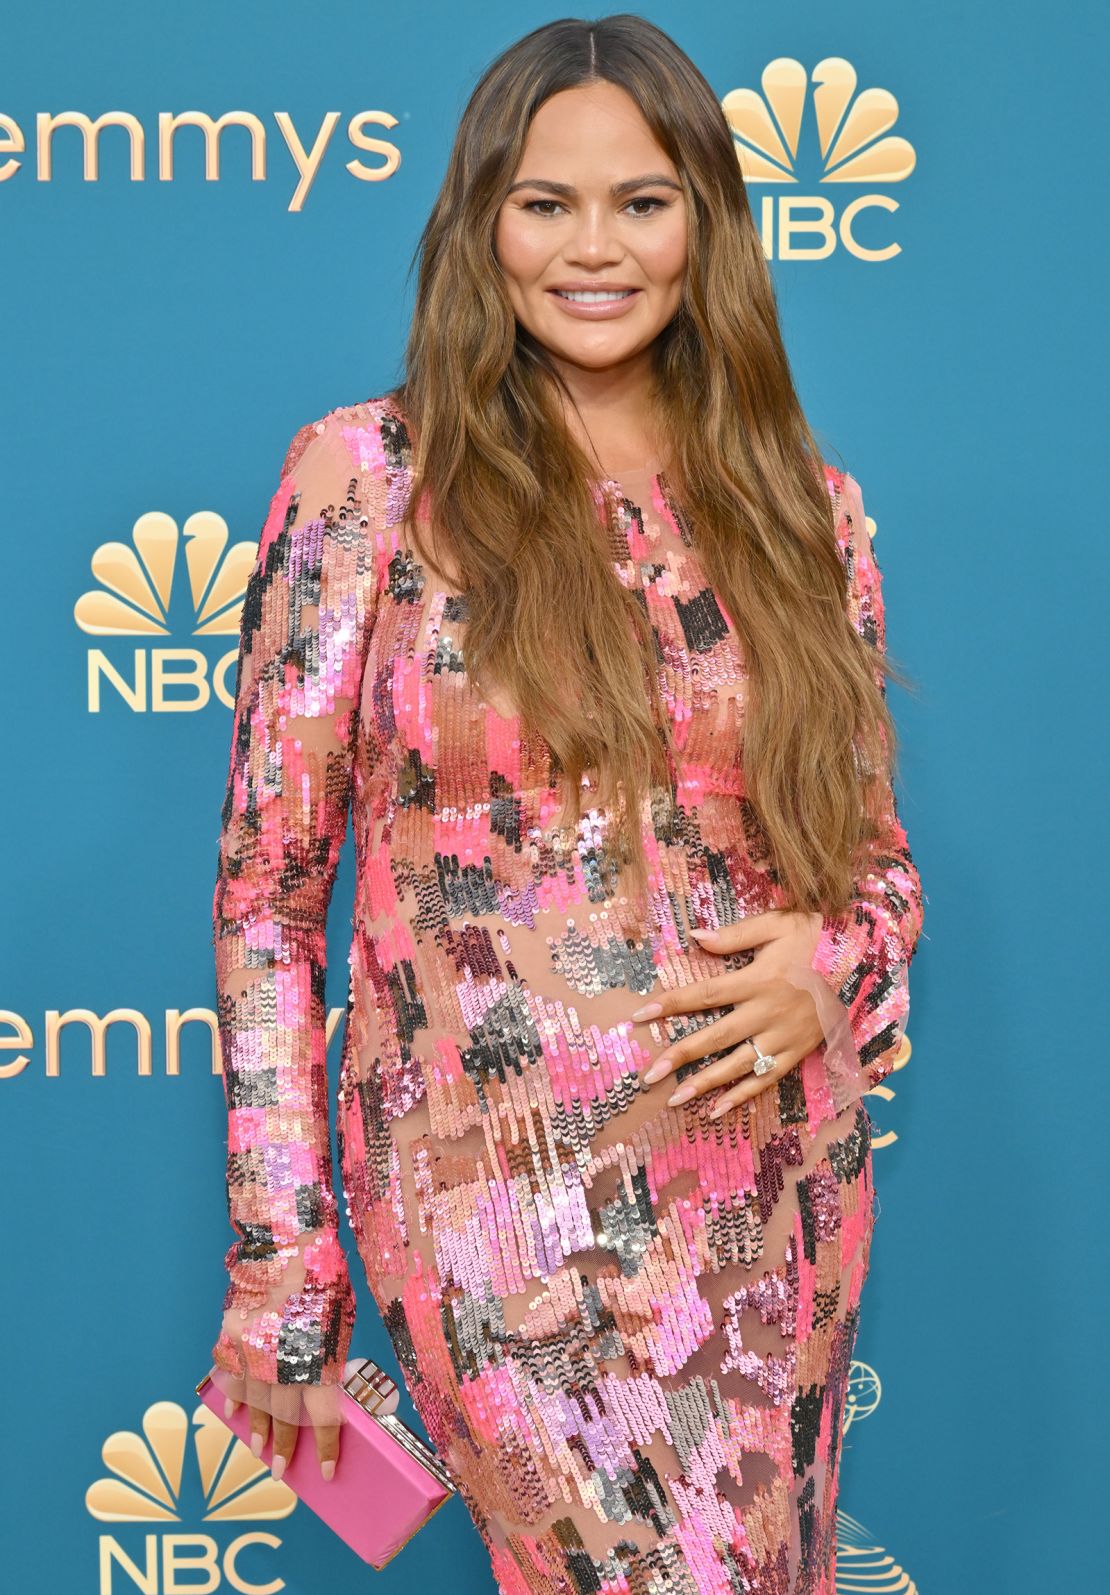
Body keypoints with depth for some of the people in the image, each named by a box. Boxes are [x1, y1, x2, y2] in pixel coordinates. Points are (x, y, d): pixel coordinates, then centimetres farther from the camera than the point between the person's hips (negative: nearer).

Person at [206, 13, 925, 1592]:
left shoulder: (801, 504, 6)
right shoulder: (368, 477, -3)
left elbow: (875, 845, 15)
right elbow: (267, 889, -3)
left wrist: (838, 961, -9)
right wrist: (278, 1260, -6)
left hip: (777, 1202, 4)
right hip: (497, 1208, -3)